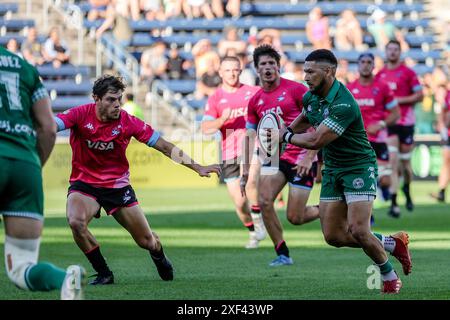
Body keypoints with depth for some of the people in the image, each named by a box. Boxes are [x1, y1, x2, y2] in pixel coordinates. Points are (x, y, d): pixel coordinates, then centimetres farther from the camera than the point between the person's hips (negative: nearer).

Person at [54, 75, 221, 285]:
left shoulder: (128, 122, -13)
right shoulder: (81, 115, -16)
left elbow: (164, 147, -9)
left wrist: (197, 167, -14)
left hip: (118, 185, 1)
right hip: (84, 183, -1)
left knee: (147, 241, 5)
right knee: (75, 222, -32)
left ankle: (160, 260, 46)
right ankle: (103, 273, -10)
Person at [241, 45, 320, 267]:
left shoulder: (296, 90, -8)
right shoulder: (255, 101, 8)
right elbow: (250, 136, 14)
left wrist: (309, 156, -18)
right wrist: (246, 171, 8)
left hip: (300, 158, -5)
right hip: (275, 157, 5)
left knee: (295, 217, -9)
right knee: (264, 201, -15)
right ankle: (282, 254, -3)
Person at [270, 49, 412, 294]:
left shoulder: (344, 105, -28)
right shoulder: (310, 97, 0)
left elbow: (315, 141, -28)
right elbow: (303, 120, 25)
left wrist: (287, 137, -12)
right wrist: (286, 132, 9)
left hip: (359, 167, -8)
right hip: (332, 170, 8)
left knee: (358, 231, -17)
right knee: (333, 236, 2)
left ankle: (390, 278, 7)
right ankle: (391, 243, 22)